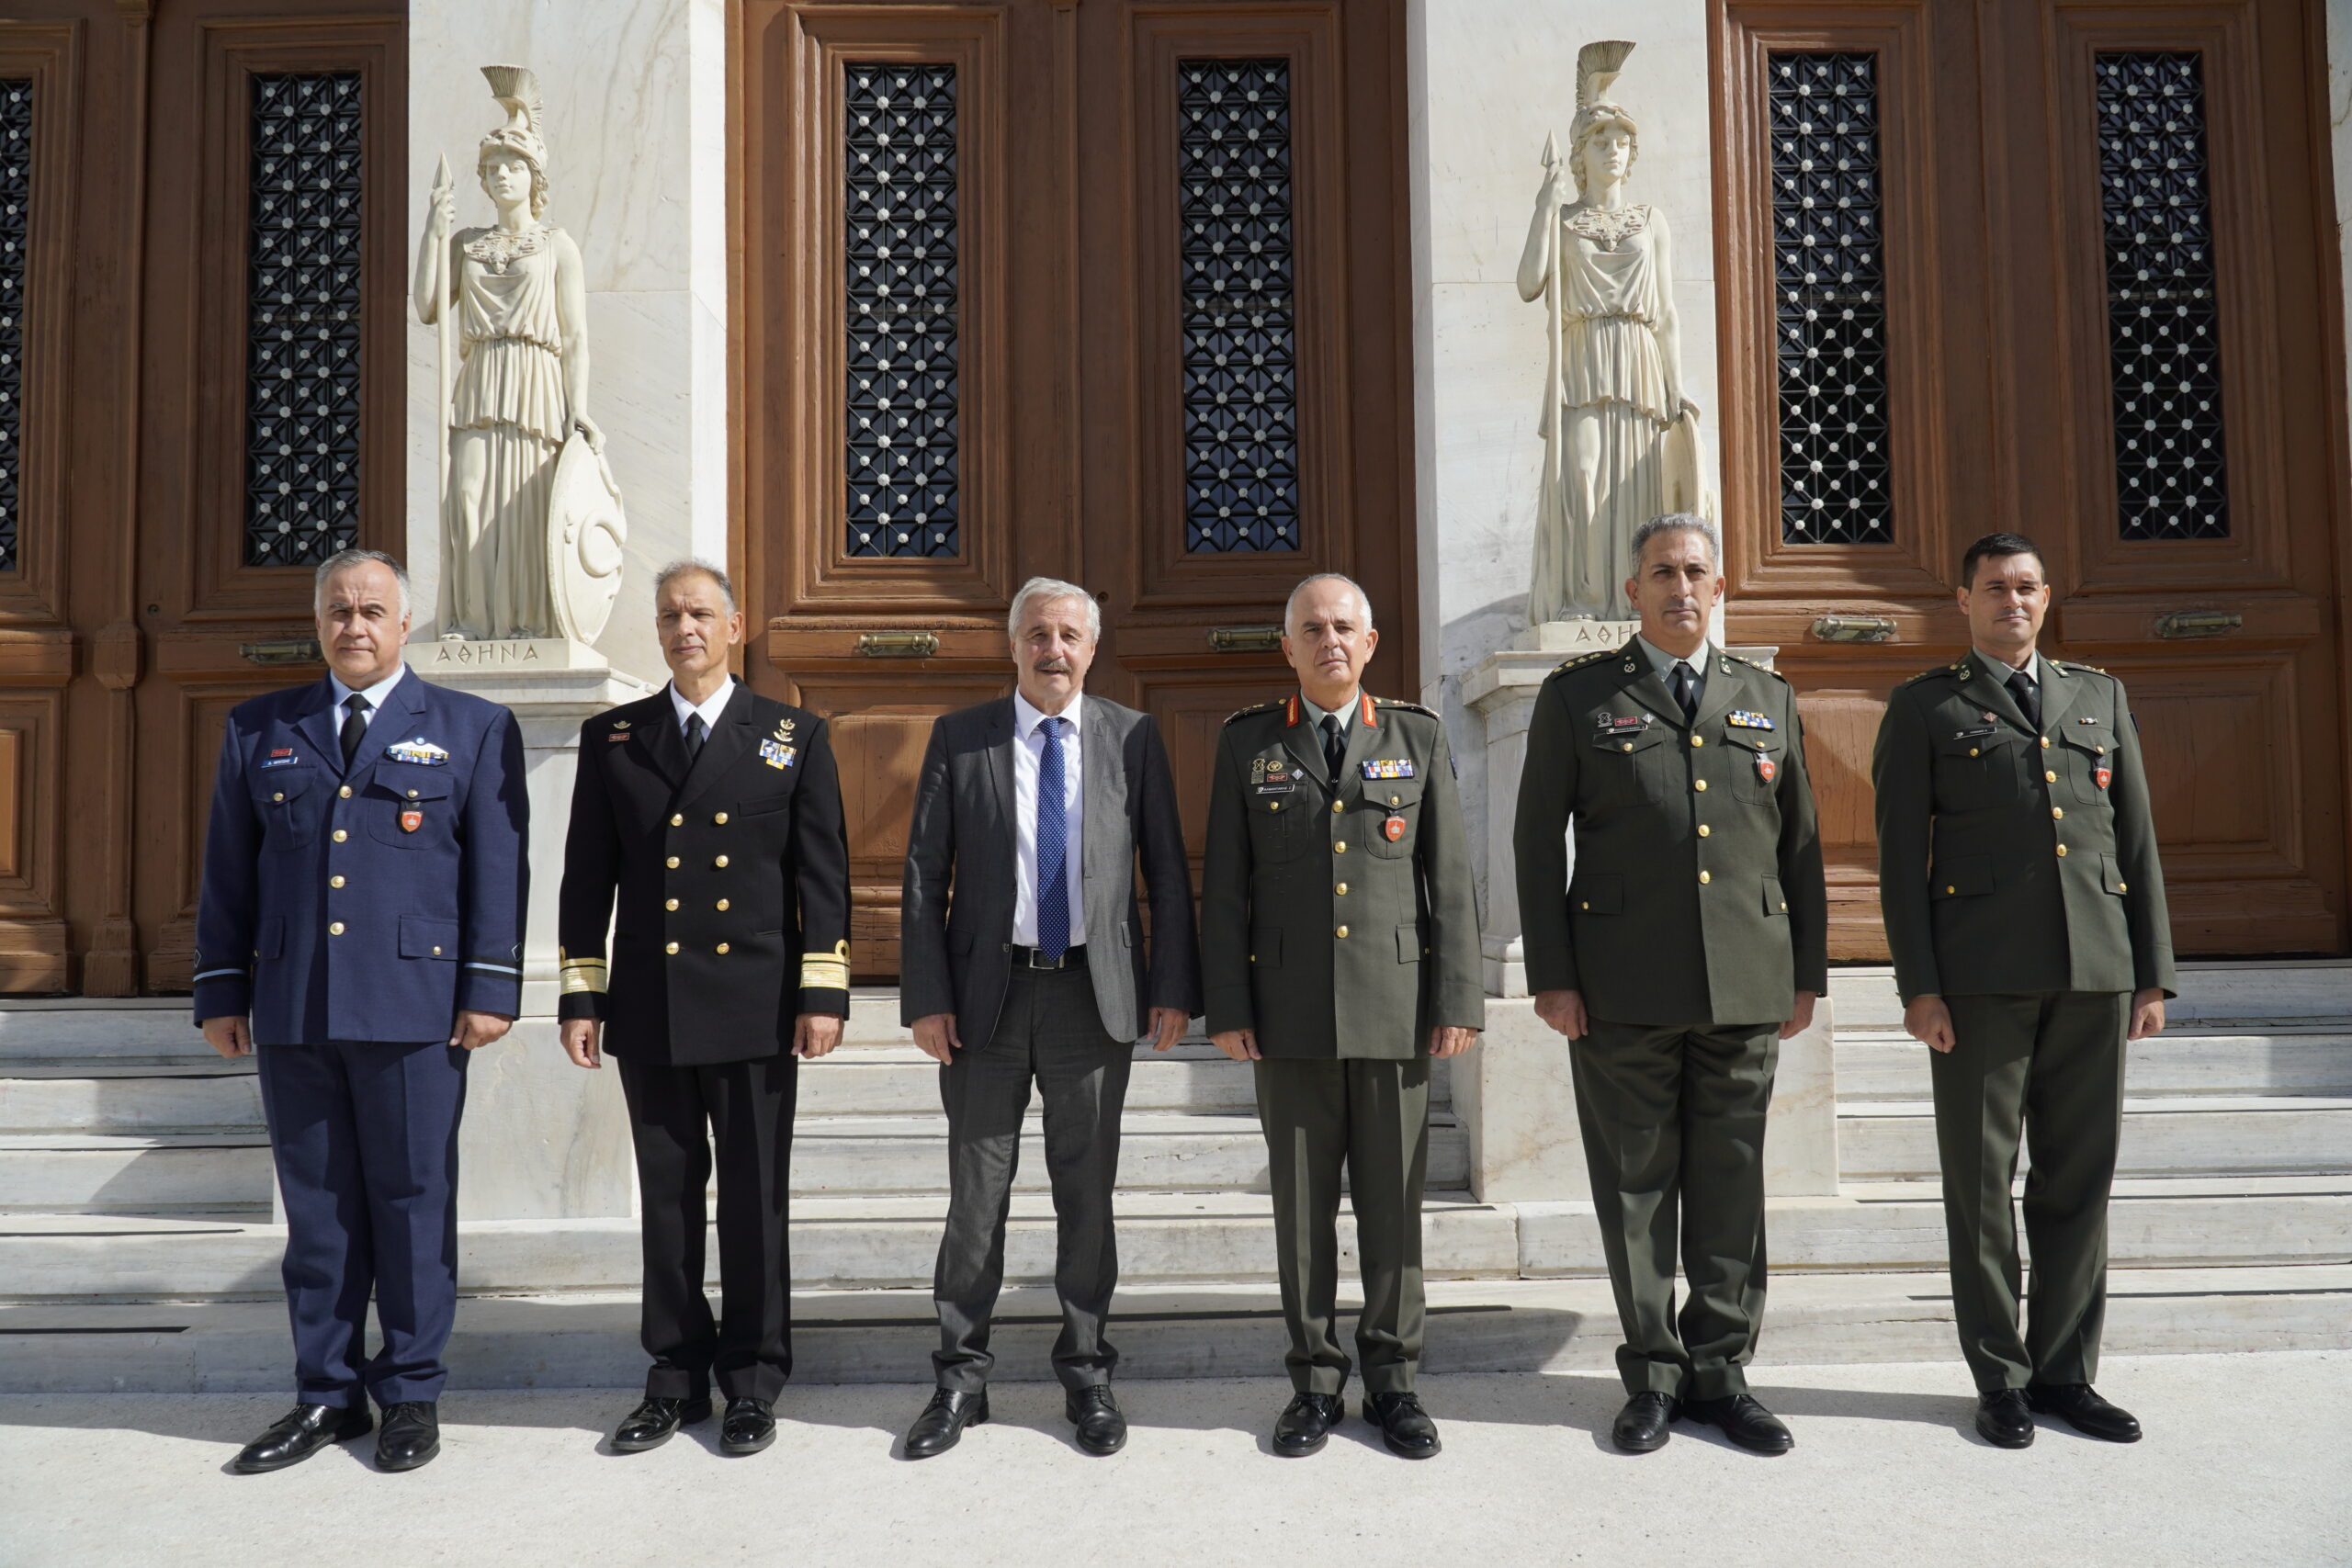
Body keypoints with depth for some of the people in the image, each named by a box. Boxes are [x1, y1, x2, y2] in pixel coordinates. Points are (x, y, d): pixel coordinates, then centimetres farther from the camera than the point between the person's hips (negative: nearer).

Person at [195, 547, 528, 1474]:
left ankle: (411, 1395, 17)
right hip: (290, 1013, 3)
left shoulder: (475, 729, 5)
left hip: (415, 1007, -3)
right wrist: (221, 992, 7)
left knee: (413, 1203, 4)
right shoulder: (259, 730, 13)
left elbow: (499, 869, 0)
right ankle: (326, 1396, 22)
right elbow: (228, 871, 13)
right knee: (316, 1208, 9)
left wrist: (490, 990, -6)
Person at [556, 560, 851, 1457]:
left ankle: (752, 1383, 18)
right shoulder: (611, 739, 9)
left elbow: (823, 874, 1)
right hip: (649, 1012, 2)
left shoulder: (794, 737, 4)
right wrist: (580, 997, 4)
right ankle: (676, 1379, 23)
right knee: (667, 1201, 10)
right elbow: (587, 879, 9)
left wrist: (823, 993, -6)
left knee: (755, 1203, 5)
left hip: (755, 1010, -2)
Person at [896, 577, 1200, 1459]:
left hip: (1095, 995, 0)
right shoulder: (959, 739, 2)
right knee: (976, 1195, 8)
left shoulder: (1133, 738, 4)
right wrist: (926, 997, -6)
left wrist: (1173, 987, -2)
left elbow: (1166, 871, 4)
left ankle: (1086, 1376, 24)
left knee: (1088, 1194, 9)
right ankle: (961, 1379, 22)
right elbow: (924, 875, 1)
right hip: (986, 996, 0)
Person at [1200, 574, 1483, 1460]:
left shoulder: (1418, 739, 7)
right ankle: (1314, 1383, 20)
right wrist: (1226, 1006, -2)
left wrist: (1458, 1001, -2)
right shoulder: (1247, 744, 6)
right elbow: (1224, 886, 4)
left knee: (1393, 1204, 7)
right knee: (1302, 1207, 7)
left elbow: (1451, 878, 4)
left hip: (1395, 1011, 0)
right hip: (1289, 1015, 0)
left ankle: (1392, 1380, 21)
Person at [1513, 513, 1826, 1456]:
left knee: (1731, 1185, 8)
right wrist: (1551, 978, -5)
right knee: (1636, 1185, 5)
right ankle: (1653, 1375, 18)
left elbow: (1800, 847, 14)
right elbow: (1539, 843, 1)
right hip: (1623, 989, -2)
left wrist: (1807, 974, 9)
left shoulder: (1769, 701, 14)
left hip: (1748, 988, 2)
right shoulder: (1578, 697, 5)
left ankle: (1720, 1371, 21)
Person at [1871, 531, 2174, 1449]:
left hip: (2093, 974, 3)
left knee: (2079, 1178, 8)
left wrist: (2153, 975, 8)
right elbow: (1901, 855, 0)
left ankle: (2065, 1372, 20)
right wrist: (1917, 985, -8)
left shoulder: (2101, 697, 18)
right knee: (1982, 1182, 2)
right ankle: (2001, 1381, 13)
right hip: (1979, 976, -3)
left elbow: (2137, 841, 15)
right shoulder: (1923, 708, 7)